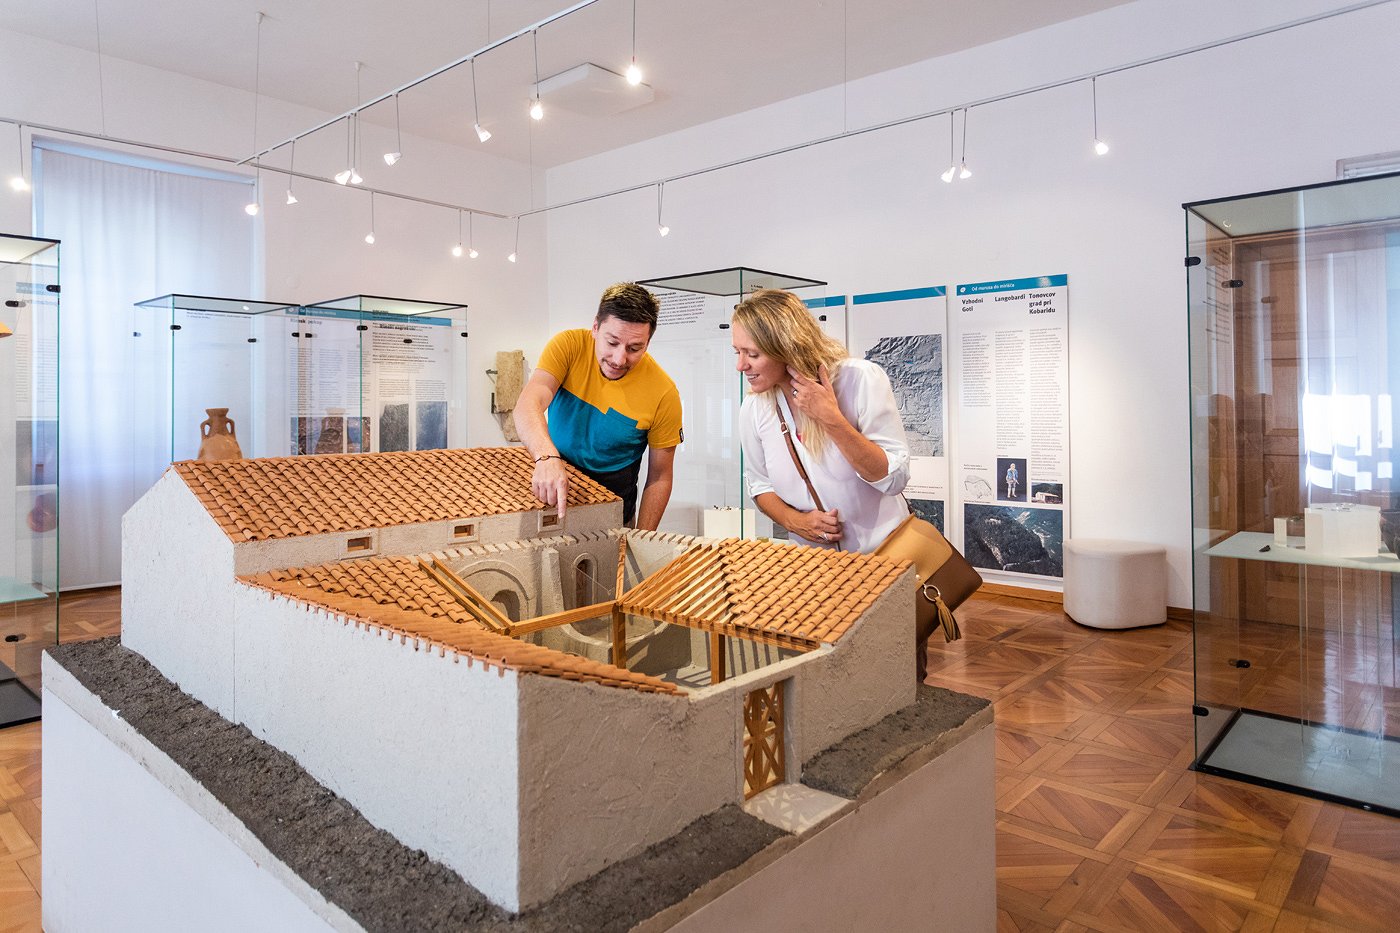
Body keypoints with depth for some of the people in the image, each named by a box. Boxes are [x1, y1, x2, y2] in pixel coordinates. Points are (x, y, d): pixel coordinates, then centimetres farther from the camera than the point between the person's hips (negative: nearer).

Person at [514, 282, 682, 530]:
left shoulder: (664, 393, -16)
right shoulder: (569, 345, -15)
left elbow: (659, 479, -8)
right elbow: (528, 405, -30)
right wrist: (547, 457, -49)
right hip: (549, 490, 2)